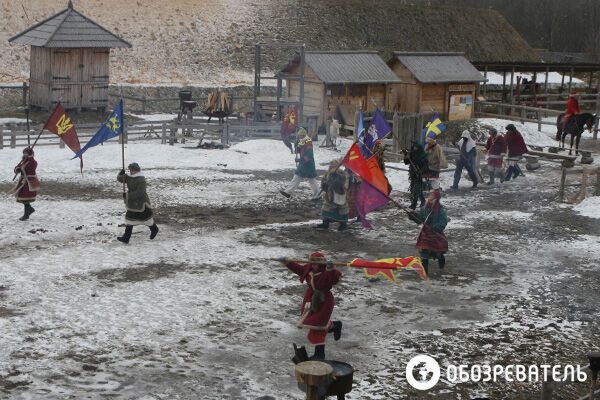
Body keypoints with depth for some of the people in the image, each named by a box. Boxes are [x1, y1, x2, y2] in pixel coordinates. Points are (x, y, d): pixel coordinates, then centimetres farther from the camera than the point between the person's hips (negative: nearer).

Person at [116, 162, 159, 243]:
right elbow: (119, 179, 8)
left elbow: (139, 193, -29)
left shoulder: (141, 180, -23)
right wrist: (121, 174, -15)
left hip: (141, 203, -8)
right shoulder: (129, 177, 4)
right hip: (132, 203, 8)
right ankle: (126, 238, 9)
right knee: (130, 219, 7)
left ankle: (154, 229, 37)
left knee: (146, 217, 9)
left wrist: (128, 195, -27)